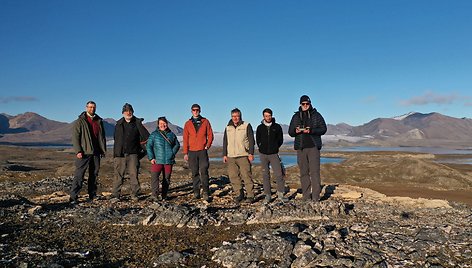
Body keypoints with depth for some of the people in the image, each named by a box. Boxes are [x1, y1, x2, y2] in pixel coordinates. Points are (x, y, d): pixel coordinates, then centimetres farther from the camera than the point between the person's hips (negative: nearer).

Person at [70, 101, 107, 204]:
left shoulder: (99, 121, 13)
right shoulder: (79, 121, -1)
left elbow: (102, 137, 17)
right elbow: (75, 137, -6)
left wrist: (103, 150, 11)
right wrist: (78, 151, -15)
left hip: (96, 153, 5)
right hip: (84, 153, -5)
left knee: (94, 174, 9)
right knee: (79, 175, -6)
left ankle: (92, 196, 18)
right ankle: (73, 197, -3)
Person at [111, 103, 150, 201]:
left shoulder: (137, 123, 3)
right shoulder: (119, 124, 12)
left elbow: (147, 137, 6)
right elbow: (116, 139, 18)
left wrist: (139, 144, 8)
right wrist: (115, 153, 14)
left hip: (133, 154, -2)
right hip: (120, 154, 2)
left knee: (133, 174, -3)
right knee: (118, 175, 2)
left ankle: (135, 195, 5)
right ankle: (115, 194, 9)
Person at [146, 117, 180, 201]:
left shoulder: (171, 134, 10)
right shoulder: (154, 134, 3)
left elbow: (177, 145, 19)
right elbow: (148, 146, 1)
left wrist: (173, 153, 5)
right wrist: (151, 158, -8)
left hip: (169, 161, 3)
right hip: (157, 161, -2)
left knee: (167, 178, 7)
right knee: (154, 177, -16)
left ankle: (164, 195, 18)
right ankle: (154, 195, -16)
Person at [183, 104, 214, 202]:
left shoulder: (205, 122, 6)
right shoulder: (188, 124, 8)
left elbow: (210, 135, 8)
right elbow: (185, 139, 8)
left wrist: (208, 145, -6)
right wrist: (185, 153, 4)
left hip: (202, 150, -1)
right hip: (192, 151, 2)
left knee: (204, 172, -9)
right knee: (195, 173, 5)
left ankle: (206, 193, -8)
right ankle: (196, 192, 12)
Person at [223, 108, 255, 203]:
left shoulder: (246, 126, 2)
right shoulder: (228, 128, 15)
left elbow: (251, 140, -1)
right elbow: (225, 142, 19)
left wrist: (251, 153, -9)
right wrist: (224, 154, 11)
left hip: (243, 156, -4)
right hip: (231, 157, 5)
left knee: (247, 176, -7)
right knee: (233, 176, 2)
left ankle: (250, 195, 0)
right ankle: (239, 194, 12)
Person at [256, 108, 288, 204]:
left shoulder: (277, 127, 3)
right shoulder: (260, 128, 5)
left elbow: (280, 140, 11)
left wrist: (274, 148, 9)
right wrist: (262, 148, 10)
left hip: (274, 154, -1)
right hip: (263, 154, 1)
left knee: (278, 174, -8)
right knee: (265, 175, 4)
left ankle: (280, 194, 2)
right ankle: (267, 195, 10)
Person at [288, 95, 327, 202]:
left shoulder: (316, 115, 7)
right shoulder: (296, 116, 14)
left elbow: (323, 129, 1)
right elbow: (290, 132, 14)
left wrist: (311, 131, -16)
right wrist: (295, 131, -10)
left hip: (313, 146, -2)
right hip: (300, 148, 3)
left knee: (315, 171, -8)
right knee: (303, 173, 4)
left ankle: (316, 197, -5)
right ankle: (306, 197, 9)